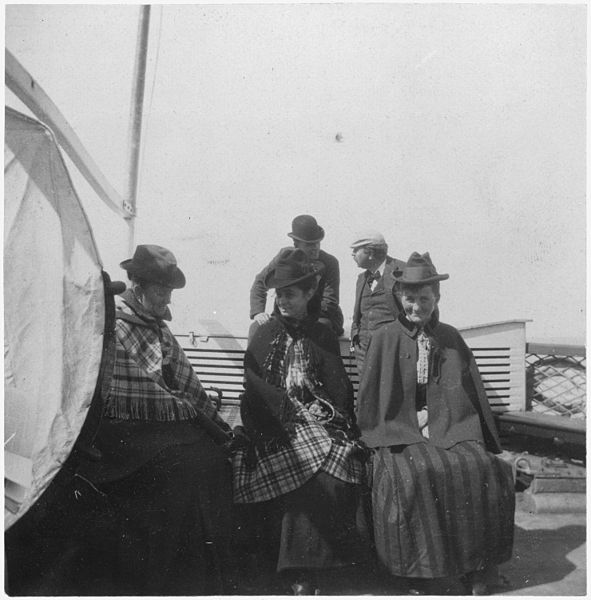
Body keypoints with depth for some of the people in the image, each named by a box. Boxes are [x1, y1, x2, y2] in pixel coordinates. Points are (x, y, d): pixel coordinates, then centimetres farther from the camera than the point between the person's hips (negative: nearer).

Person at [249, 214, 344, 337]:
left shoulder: (330, 263, -10)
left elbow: (330, 302, -10)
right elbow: (260, 282, 1)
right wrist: (257, 312, -14)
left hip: (320, 318, -2)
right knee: (257, 328, -22)